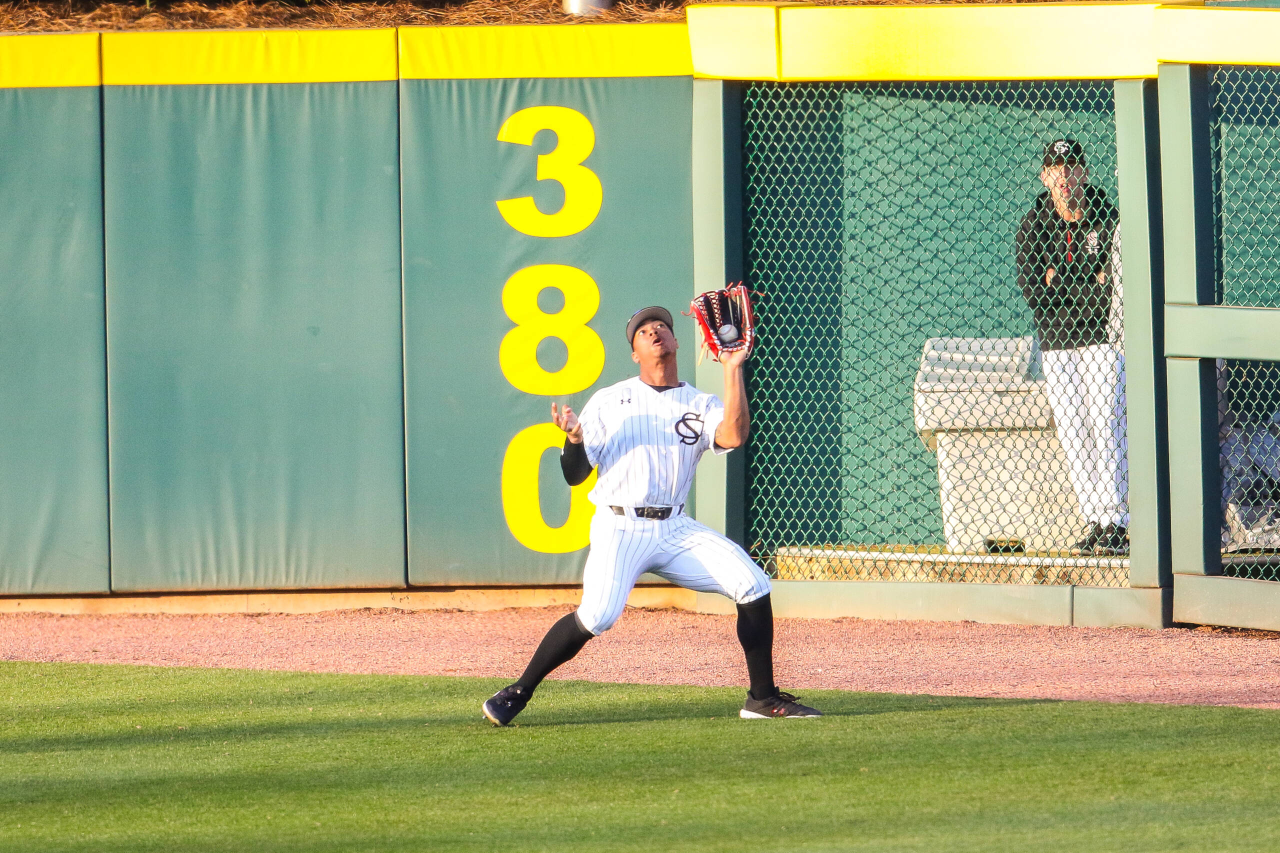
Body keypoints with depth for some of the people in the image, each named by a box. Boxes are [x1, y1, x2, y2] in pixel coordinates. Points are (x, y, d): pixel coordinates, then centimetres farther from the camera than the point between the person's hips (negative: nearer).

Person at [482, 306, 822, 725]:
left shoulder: (700, 405, 11)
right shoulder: (609, 401, 9)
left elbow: (734, 436, -11)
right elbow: (575, 474, 6)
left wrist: (732, 370, -9)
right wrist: (573, 440, -15)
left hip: (675, 531, 3)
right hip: (620, 528, -3)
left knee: (752, 585, -12)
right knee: (598, 615, -27)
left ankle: (763, 698, 2)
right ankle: (516, 694, -12)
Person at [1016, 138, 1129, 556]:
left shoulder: (1109, 221, -5)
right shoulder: (1033, 227, 3)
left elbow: (1112, 290, -12)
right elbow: (1034, 294, -7)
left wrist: (1061, 286, -14)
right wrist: (1087, 286, -12)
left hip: (1102, 338, -4)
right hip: (1055, 343, 4)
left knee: (1106, 426, -11)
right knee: (1072, 435, 1)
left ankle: (1117, 524, -12)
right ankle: (1095, 522, 5)